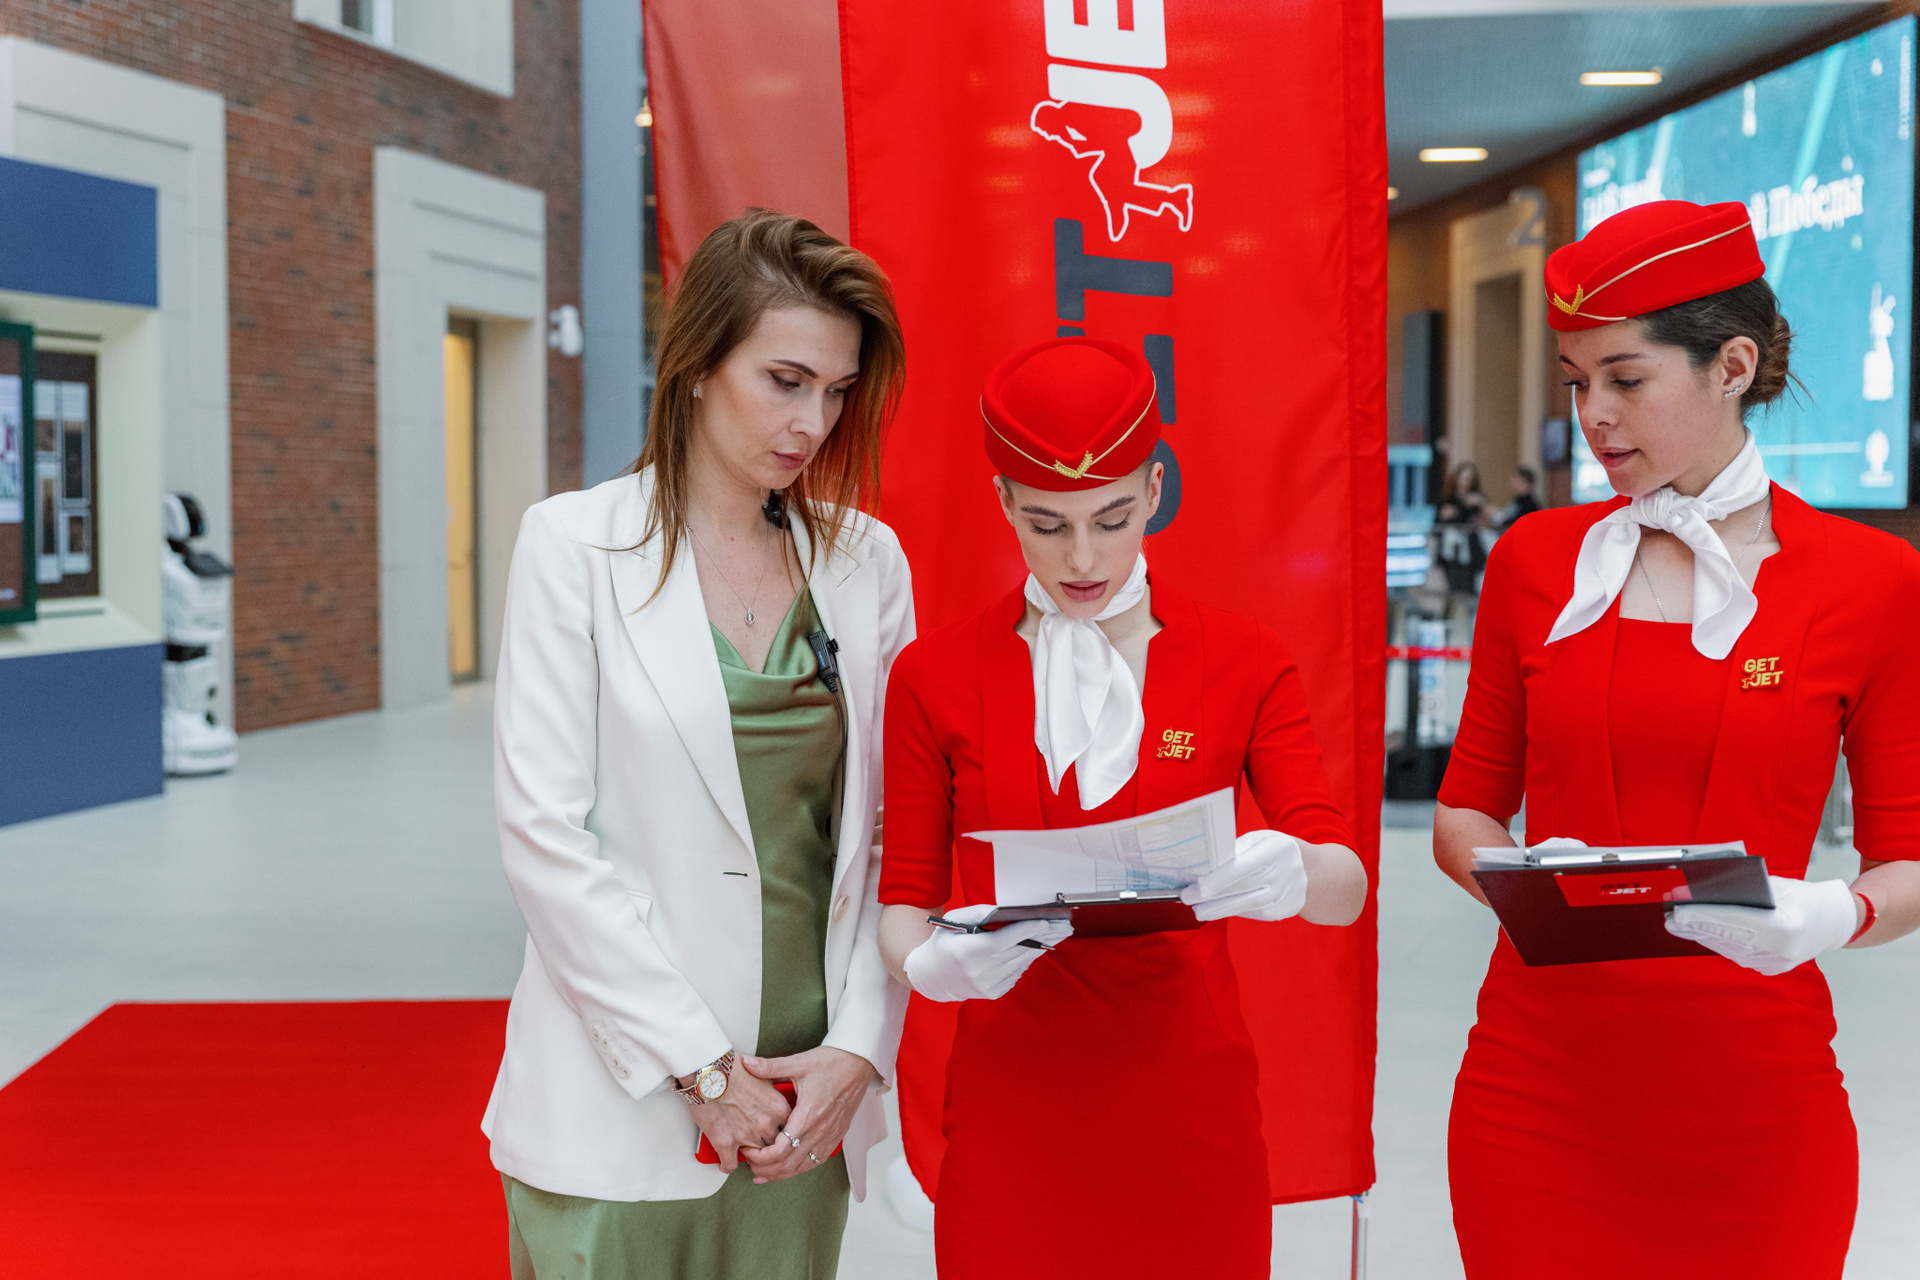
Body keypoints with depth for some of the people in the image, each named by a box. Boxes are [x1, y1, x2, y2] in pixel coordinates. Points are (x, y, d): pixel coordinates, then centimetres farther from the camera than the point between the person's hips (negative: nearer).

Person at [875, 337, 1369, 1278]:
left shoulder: (1243, 663, 2)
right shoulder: (935, 677, 2)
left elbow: (1345, 889, -5)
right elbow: (904, 900, 4)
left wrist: (1289, 876, -28)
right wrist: (930, 962, -18)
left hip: (1189, 1108, 1)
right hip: (1010, 1116, 0)